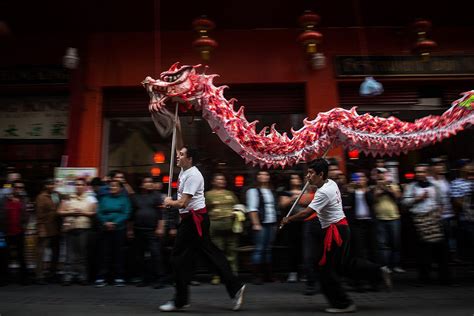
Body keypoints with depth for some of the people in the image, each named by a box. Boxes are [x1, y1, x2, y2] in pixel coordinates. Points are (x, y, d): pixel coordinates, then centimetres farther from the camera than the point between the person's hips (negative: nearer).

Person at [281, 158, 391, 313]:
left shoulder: (323, 192, -23)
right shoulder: (331, 183, 6)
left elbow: (306, 213, -27)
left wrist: (288, 219, -15)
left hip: (335, 230, -10)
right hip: (341, 226, 10)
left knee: (326, 268, 0)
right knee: (343, 263, 20)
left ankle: (343, 304, 10)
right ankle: (379, 271, 21)